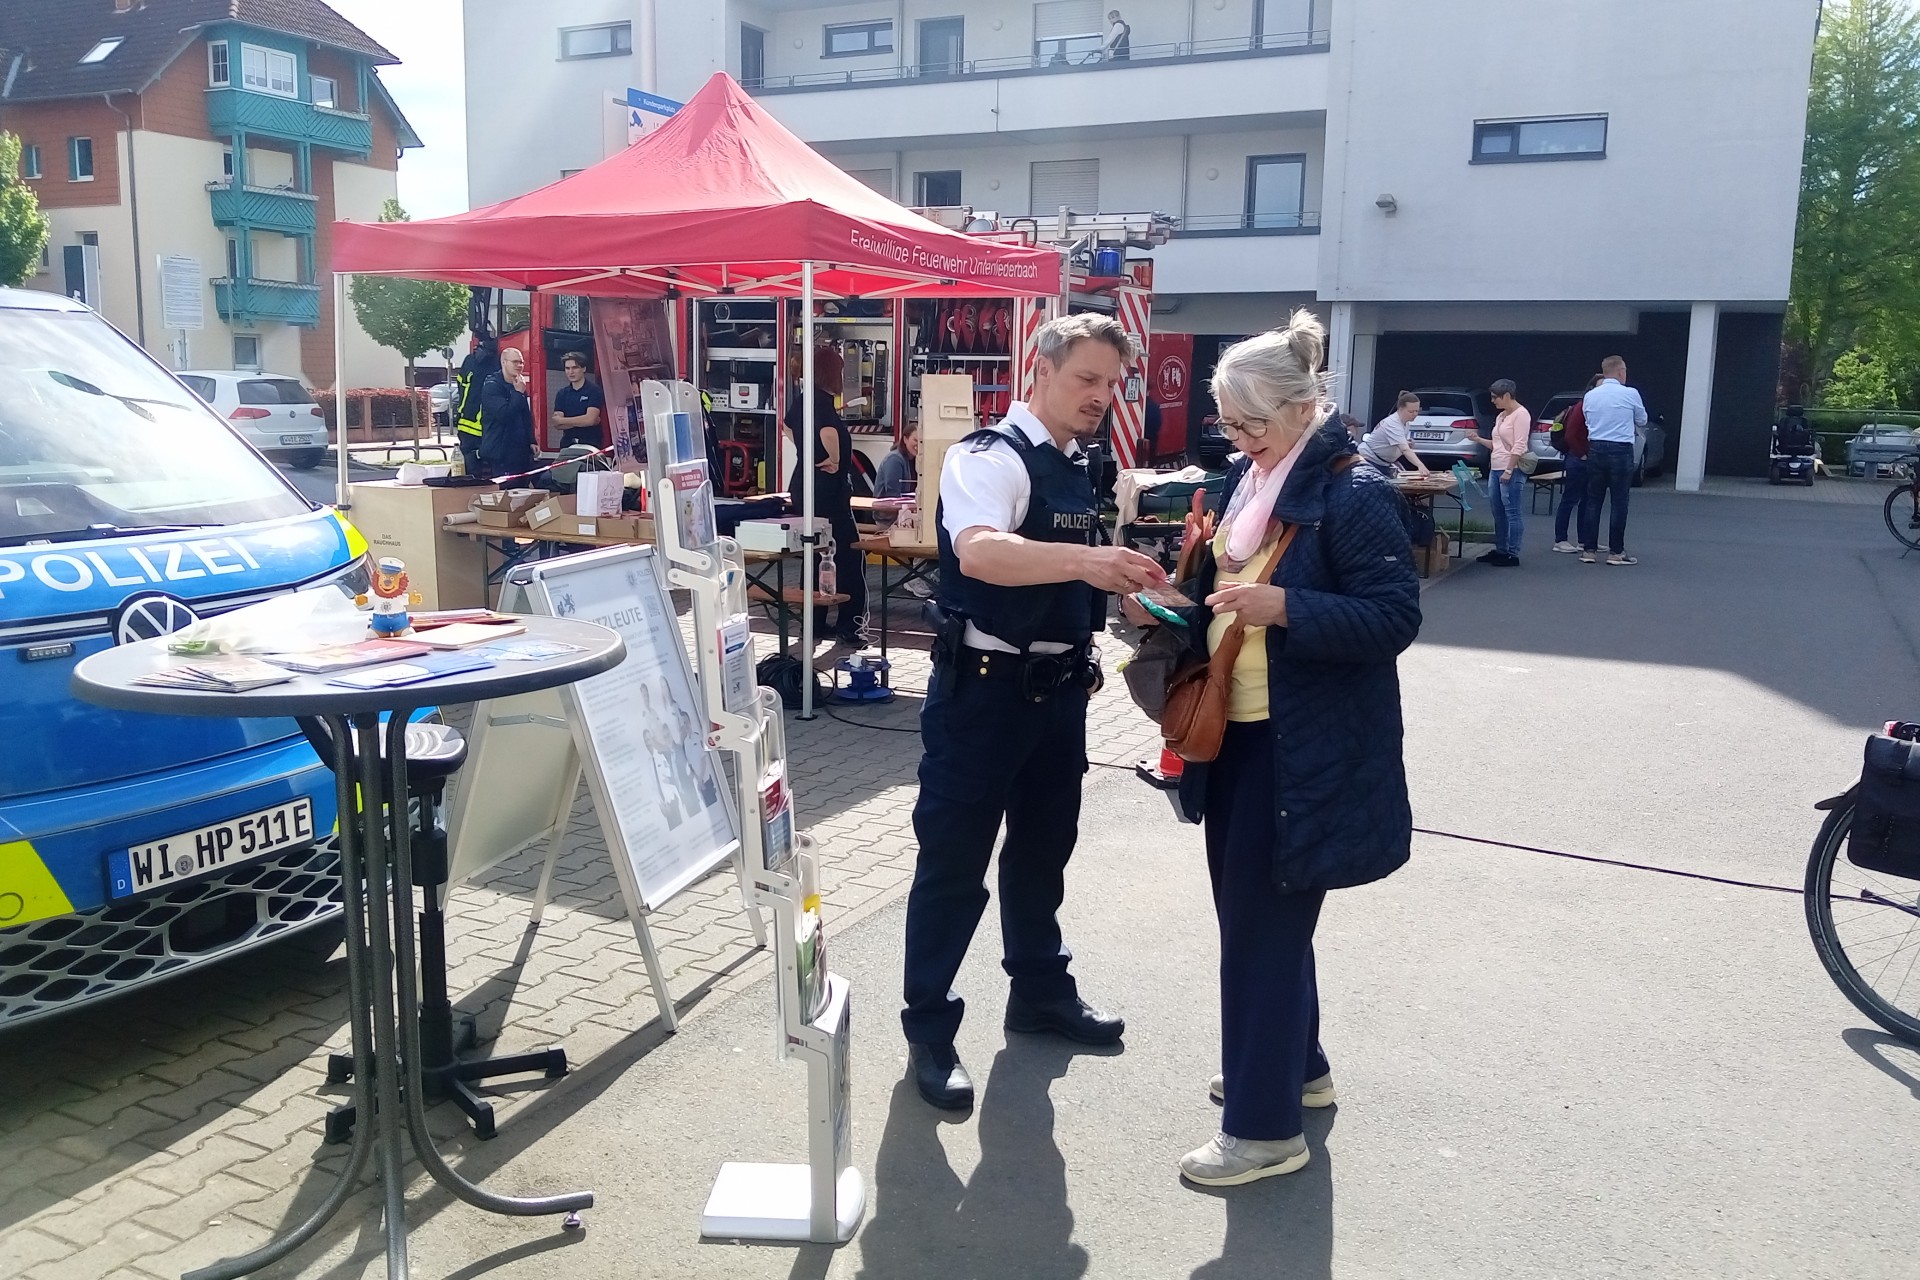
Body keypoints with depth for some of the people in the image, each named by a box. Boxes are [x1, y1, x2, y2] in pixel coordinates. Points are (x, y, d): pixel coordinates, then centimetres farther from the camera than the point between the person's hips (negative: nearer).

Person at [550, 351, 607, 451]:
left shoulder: (594, 390, -1)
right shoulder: (562, 394, 12)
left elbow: (590, 419, -13)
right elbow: (557, 424, 2)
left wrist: (561, 420, -4)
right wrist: (581, 421, -11)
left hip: (591, 445, -4)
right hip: (567, 445, 4)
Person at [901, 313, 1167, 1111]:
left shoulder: (1079, 469, 11)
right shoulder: (990, 456, -15)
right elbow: (980, 553, -37)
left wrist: (1127, 584, 8)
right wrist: (1085, 559, -48)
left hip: (1059, 686, 8)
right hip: (984, 687, -8)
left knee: (1044, 845, 21)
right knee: (954, 860, 2)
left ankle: (1039, 991, 39)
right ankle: (928, 1030, 16)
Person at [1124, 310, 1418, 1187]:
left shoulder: (1354, 494, -15)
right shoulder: (1244, 481, 10)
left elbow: (1393, 617, -19)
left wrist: (1284, 607, -29)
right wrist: (1176, 608, 1)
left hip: (1305, 750, -9)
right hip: (1235, 733, 9)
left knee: (1261, 923, -2)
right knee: (1249, 911, 19)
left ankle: (1265, 1126, 13)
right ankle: (1295, 1065, 39)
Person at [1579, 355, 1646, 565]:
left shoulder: (1589, 396, 4)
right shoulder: (1630, 394, -6)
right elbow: (1642, 421, 9)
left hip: (1596, 449, 4)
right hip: (1620, 451, -4)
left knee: (1593, 501, 8)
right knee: (1618, 503, 1)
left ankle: (1588, 550, 8)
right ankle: (1616, 552, 3)